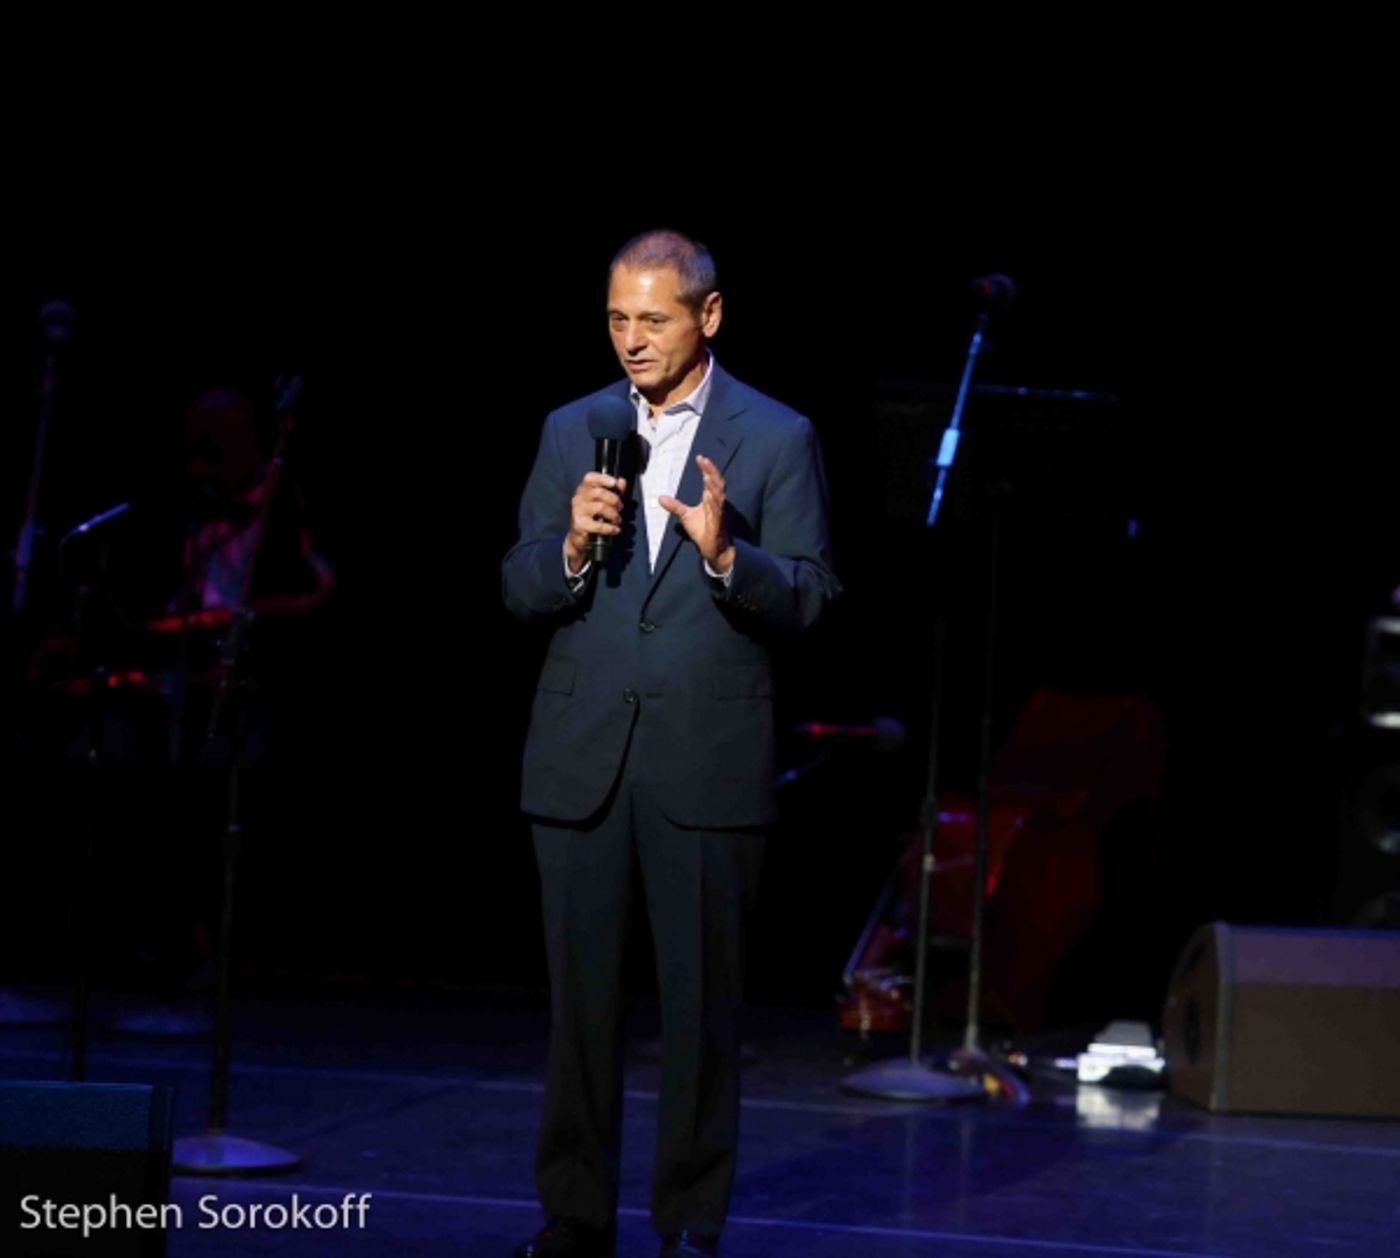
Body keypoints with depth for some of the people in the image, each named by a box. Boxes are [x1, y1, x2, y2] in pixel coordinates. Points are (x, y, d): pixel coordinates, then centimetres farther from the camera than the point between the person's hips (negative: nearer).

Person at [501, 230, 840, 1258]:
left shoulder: (777, 439, -1)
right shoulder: (572, 431, 9)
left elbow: (807, 600, -6)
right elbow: (521, 591, 5)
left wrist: (724, 554, -23)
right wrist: (573, 544, -15)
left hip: (708, 759, -3)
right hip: (581, 753, 3)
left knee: (702, 999, 3)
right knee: (581, 993, 7)